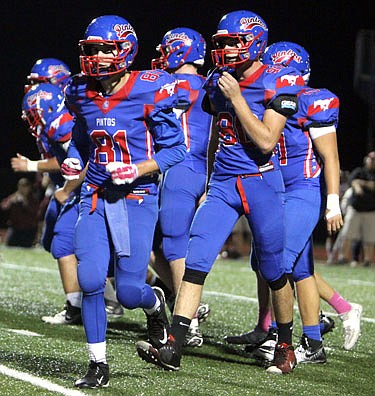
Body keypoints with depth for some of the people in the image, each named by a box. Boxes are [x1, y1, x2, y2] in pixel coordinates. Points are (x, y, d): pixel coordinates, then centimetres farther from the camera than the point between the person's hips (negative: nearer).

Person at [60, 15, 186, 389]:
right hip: (95, 197, 4)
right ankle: (98, 365, 5)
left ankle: (154, 303, 33)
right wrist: (73, 161, 1)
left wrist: (137, 170, -20)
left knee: (129, 292, -5)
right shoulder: (82, 93, 5)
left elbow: (174, 149, -6)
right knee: (90, 281, -9)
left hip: (136, 198, -4)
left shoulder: (150, 92, -10)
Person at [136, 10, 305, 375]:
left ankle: (285, 346, 28)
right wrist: (206, 183, 26)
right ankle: (173, 349, -15)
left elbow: (266, 142, -19)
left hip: (261, 183, -5)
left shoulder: (277, 84, -10)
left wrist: (236, 98, -20)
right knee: (196, 259, -10)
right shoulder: (217, 82, 8)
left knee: (273, 271, 8)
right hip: (223, 183, 5)